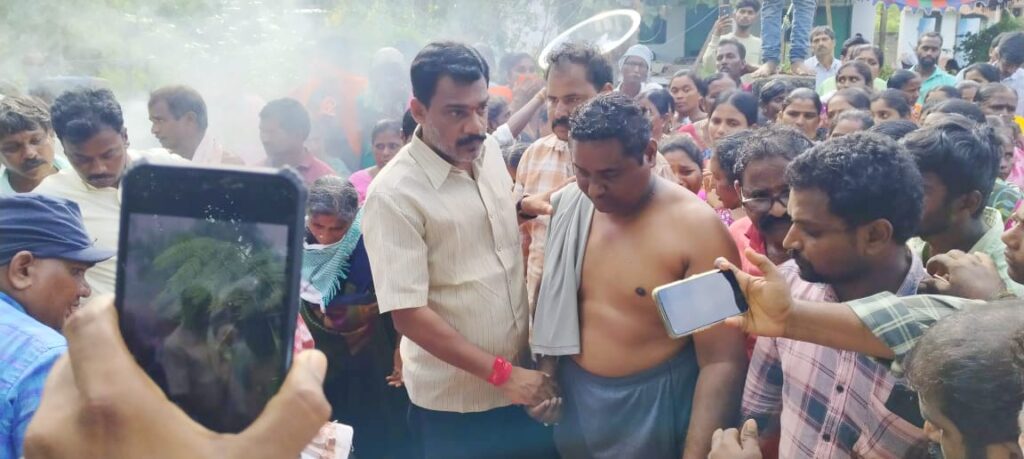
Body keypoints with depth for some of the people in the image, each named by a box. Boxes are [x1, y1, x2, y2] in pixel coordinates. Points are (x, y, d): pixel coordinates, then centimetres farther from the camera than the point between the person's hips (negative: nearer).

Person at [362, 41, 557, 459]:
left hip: (522, 373, 6)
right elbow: (407, 313, -21)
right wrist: (502, 374, -20)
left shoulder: (491, 151, -1)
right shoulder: (395, 194, -21)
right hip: (455, 401, -6)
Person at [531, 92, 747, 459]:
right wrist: (544, 371, 1)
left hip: (653, 407, -4)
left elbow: (721, 363, -20)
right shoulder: (568, 209, -3)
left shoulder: (696, 227, -19)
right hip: (571, 398, 5)